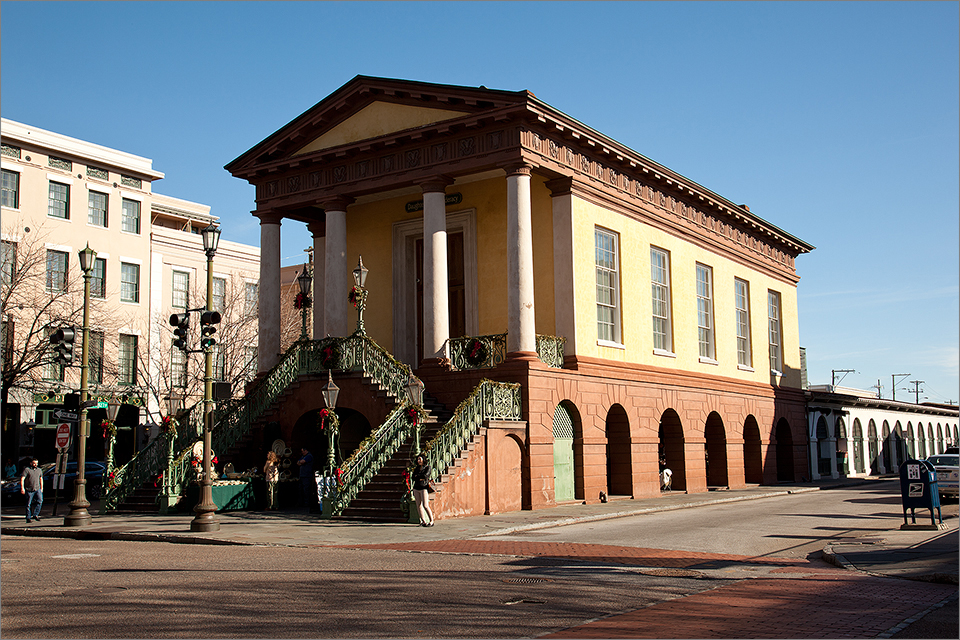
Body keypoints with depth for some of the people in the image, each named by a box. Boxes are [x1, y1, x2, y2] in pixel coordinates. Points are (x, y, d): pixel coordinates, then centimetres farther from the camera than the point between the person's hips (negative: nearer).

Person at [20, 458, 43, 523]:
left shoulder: (39, 470, 13)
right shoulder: (26, 469, -3)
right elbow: (22, 479, -9)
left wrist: (41, 488, 22)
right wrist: (22, 488, -18)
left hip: (37, 489, 3)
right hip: (29, 490, -3)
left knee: (40, 501, -16)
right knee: (29, 504, 3)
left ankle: (35, 515, -8)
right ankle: (28, 517, 13)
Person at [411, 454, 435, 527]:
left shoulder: (427, 467, 0)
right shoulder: (416, 468, 15)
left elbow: (425, 475, -16)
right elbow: (412, 477, 4)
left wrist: (417, 476, -3)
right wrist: (420, 478, -10)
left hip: (424, 488, -6)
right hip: (416, 488, 6)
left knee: (425, 505, -13)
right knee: (419, 505, 2)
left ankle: (431, 521, -6)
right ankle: (423, 521, 7)